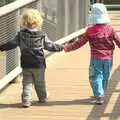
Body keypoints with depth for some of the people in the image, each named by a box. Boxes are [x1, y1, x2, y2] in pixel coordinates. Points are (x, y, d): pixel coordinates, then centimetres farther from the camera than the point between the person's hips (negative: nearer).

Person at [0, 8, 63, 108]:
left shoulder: (21, 34, -3)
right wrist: (60, 47, 17)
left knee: (27, 82, 5)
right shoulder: (42, 35, -5)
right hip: (39, 63, 0)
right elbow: (49, 45, 2)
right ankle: (43, 98, 32)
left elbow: (12, 44, -3)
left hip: (25, 64, 0)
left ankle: (26, 100, -5)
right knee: (40, 82, 16)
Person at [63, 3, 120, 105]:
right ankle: (101, 95, 25)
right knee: (105, 77, 15)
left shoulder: (90, 30, -9)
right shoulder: (110, 28, -5)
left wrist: (68, 47, 8)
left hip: (96, 58, -2)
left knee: (96, 77, 3)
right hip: (108, 58, 3)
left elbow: (80, 42, -4)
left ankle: (99, 96, -9)